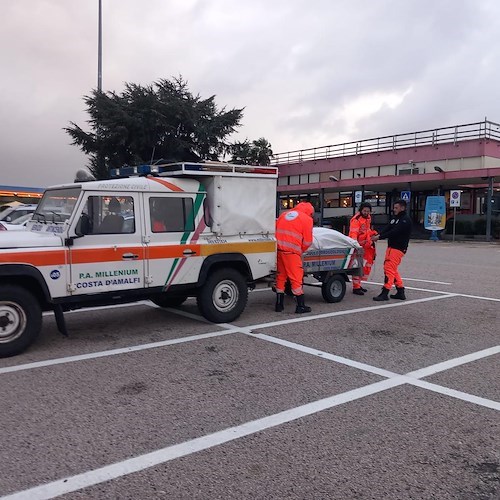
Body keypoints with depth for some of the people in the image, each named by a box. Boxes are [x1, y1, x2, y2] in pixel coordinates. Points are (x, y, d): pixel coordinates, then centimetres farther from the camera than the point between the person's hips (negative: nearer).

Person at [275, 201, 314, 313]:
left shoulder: (284, 214, 20)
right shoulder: (307, 219, 4)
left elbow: (275, 230, 20)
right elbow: (307, 241, 3)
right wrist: (301, 251, 18)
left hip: (278, 248, 6)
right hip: (292, 251, -6)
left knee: (280, 276, 14)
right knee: (296, 278, 0)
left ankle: (279, 304, 20)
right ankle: (300, 306, 4)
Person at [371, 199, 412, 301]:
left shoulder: (406, 220, -11)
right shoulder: (395, 218, 17)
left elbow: (394, 232, -21)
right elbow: (387, 229, 5)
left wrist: (379, 237, -25)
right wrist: (378, 235, -14)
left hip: (398, 248, -9)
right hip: (391, 247, 9)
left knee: (389, 269, -12)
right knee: (393, 270, 13)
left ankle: (385, 293, -12)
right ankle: (400, 292, 20)